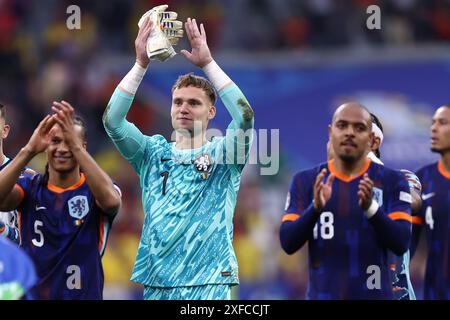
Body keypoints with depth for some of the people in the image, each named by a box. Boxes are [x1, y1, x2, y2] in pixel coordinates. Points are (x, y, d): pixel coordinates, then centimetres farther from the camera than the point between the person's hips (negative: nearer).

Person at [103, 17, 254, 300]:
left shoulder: (222, 154, 4)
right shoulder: (154, 153, 11)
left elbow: (245, 116, -15)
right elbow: (112, 121, -4)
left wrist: (207, 62, -16)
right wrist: (141, 64, -11)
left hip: (208, 283, -3)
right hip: (157, 283, 3)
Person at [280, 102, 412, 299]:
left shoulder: (391, 181, 2)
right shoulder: (305, 181, 6)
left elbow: (401, 243, -8)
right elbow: (288, 243, -2)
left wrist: (371, 207, -26)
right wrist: (315, 208, -20)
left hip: (374, 295, -1)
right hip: (323, 294, 1)